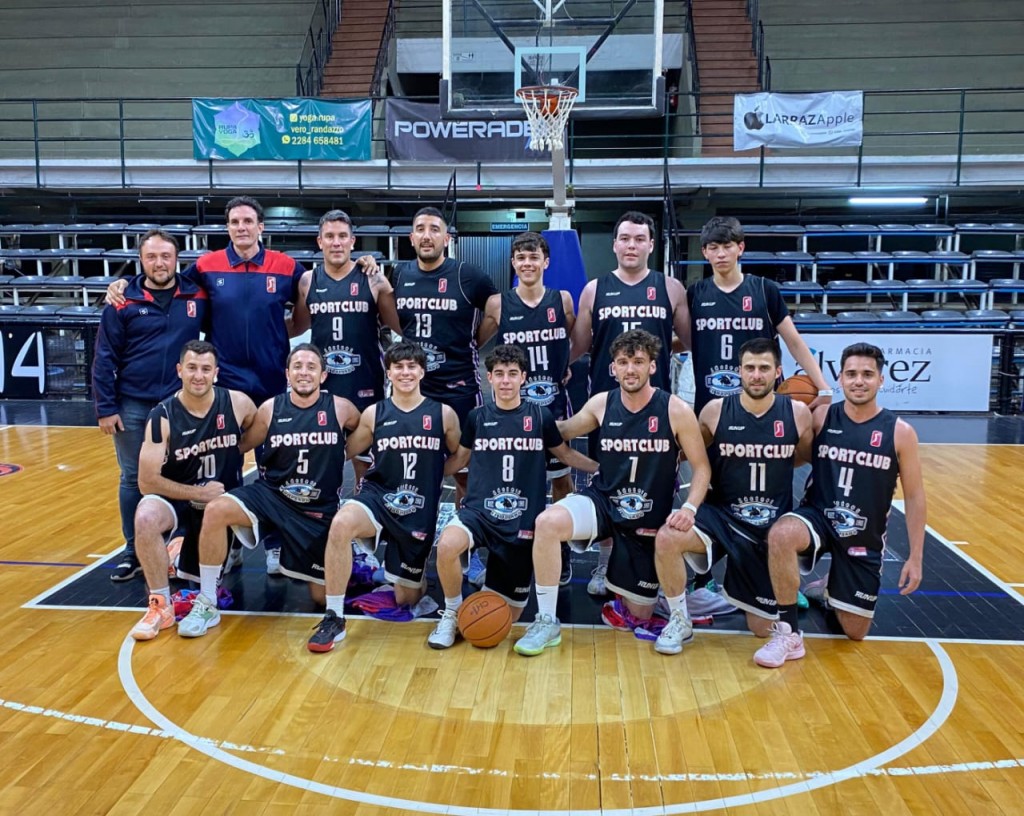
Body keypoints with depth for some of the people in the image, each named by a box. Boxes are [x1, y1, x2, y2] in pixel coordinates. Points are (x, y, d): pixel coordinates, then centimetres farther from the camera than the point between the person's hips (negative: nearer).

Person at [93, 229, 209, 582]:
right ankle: (133, 551, 22)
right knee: (133, 479, 9)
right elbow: (105, 358, -2)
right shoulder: (123, 301, -3)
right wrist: (105, 408, -6)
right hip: (133, 406, 0)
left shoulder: (197, 297, -1)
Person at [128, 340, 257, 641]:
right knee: (146, 517, -35)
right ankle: (160, 606, -18)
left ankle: (188, 557, 44)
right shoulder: (162, 417, -16)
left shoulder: (237, 403, -12)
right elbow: (147, 481, -17)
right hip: (179, 498, -1)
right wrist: (199, 493, -20)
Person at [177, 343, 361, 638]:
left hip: (320, 510, -1)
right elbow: (243, 445, 8)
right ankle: (206, 603, -14)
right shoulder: (271, 409, -4)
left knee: (323, 596, 2)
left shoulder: (340, 409, -7)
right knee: (216, 510, -29)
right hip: (270, 494, 1)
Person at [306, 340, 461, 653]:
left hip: (419, 511, 0)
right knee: (341, 524, -37)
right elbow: (346, 451, 10)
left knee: (406, 599, 9)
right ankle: (334, 619, -24)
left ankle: (417, 574, 47)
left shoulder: (443, 414, 0)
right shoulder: (374, 413, 2)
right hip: (378, 496, 0)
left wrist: (433, 474, 0)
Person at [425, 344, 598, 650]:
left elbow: (565, 454, 15)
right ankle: (452, 614, -7)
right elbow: (459, 459, 17)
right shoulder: (477, 417, 4)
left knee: (505, 618, 3)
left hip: (523, 520, 0)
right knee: (446, 545, -35)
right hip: (479, 510, 0)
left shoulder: (540, 415, 1)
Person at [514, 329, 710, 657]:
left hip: (649, 519, 0)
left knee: (639, 615, 7)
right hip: (602, 501, 1)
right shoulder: (601, 404, -4)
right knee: (548, 522, -33)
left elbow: (701, 467, -5)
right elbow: (563, 431, 15)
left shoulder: (676, 411, -11)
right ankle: (547, 622, -17)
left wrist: (690, 507, -21)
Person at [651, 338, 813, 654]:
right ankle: (679, 621, -8)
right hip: (721, 515, 0)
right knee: (667, 538, -32)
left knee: (764, 628, 6)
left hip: (773, 526, 1)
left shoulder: (798, 413, -6)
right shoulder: (715, 411, -9)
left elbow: (808, 457, 11)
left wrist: (770, 465, -4)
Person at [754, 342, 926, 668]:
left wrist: (915, 557, -3)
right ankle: (789, 634, -21)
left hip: (865, 537, 1)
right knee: (781, 534, -37)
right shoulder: (820, 417, -6)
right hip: (817, 517, -1)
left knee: (856, 632, 8)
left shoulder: (900, 432, -7)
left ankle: (830, 588, 43)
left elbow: (914, 497, -1)